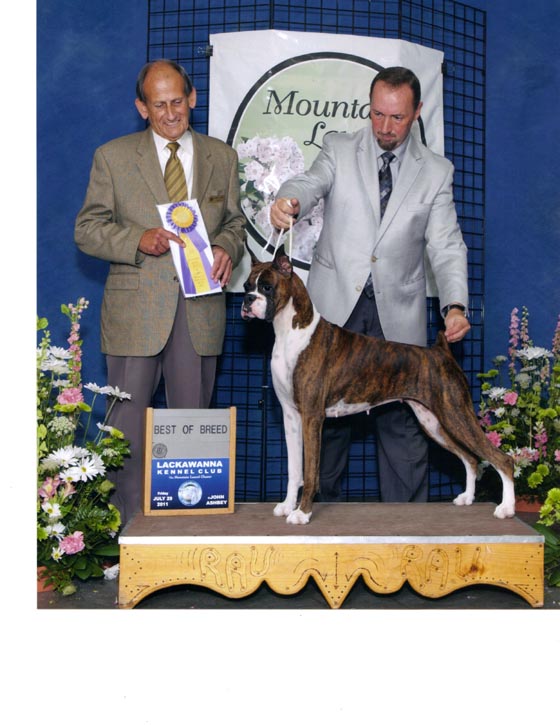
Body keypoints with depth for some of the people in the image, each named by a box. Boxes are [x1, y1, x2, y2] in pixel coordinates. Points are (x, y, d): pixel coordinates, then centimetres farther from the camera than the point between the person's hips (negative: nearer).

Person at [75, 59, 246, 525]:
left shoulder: (222, 157, 12)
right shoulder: (112, 156, 4)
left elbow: (235, 222, 17)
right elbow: (88, 229, 2)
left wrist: (227, 248, -6)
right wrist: (140, 239, -15)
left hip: (200, 308, 2)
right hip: (136, 308, -2)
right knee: (128, 422, 2)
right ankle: (127, 522, 15)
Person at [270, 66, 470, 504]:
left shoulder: (436, 171, 8)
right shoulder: (339, 150, 8)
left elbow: (446, 246, 2)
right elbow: (309, 185, -11)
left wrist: (455, 304, -15)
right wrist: (288, 202, -36)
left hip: (398, 313, 0)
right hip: (334, 304, 0)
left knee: (403, 419, 1)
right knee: (326, 413, 6)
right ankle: (322, 509, 22)